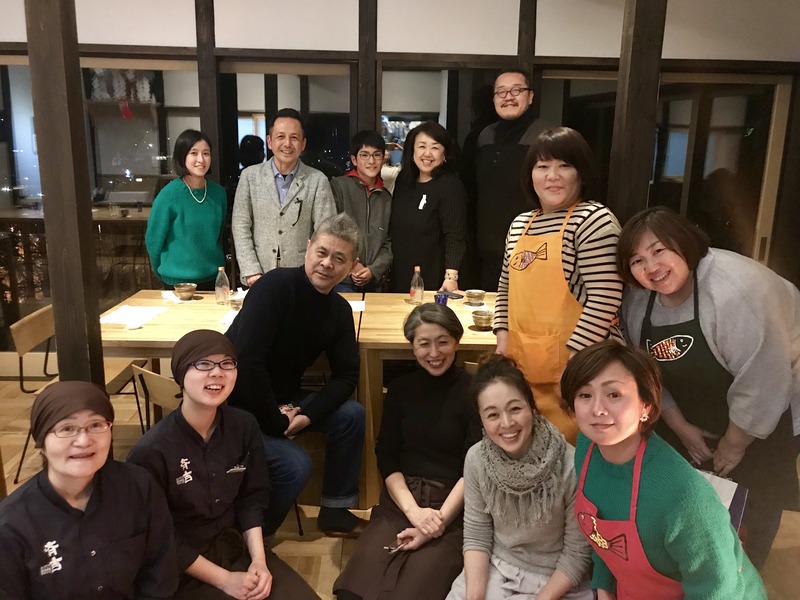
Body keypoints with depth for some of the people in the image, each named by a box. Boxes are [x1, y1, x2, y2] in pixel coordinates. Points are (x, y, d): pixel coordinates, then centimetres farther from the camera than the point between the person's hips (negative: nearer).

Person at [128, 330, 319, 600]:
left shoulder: (245, 426, -7)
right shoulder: (152, 451, -21)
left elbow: (252, 498, 4)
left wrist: (258, 559, -9)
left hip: (236, 543, 4)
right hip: (181, 568, -4)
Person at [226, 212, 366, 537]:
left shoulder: (339, 310, -1)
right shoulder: (276, 286, -24)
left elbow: (347, 374, -1)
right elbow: (247, 361, -32)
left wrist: (309, 414, -17)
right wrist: (275, 421, -22)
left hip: (282, 398, 7)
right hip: (237, 406, -7)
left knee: (352, 415, -3)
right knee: (295, 465, -22)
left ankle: (335, 511, 13)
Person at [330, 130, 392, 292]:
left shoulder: (386, 198, 13)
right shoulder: (339, 186, -2)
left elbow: (388, 243, 10)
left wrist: (374, 270, -6)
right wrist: (350, 265, -13)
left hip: (374, 282, 4)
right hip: (342, 280, -4)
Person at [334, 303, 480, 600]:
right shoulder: (400, 389, 9)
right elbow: (386, 457, 6)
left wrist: (439, 520, -14)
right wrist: (414, 511, -9)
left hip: (453, 506, -3)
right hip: (400, 500, 3)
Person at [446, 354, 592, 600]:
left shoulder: (571, 466, -23)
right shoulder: (476, 459, -12)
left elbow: (577, 552, -13)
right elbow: (476, 537, -3)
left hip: (558, 580, -3)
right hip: (496, 569, 3)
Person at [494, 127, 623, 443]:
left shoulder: (593, 219, -10)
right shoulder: (520, 224, 12)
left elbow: (605, 298, -17)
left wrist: (572, 360, -18)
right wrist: (503, 341, 7)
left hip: (577, 369, -6)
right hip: (523, 365, 7)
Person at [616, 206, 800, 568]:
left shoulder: (735, 290, -34)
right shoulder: (639, 298, -12)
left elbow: (765, 381, -30)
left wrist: (734, 445, -18)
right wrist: (680, 426, -1)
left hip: (764, 415, -6)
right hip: (697, 418, 6)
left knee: (749, 512, 5)